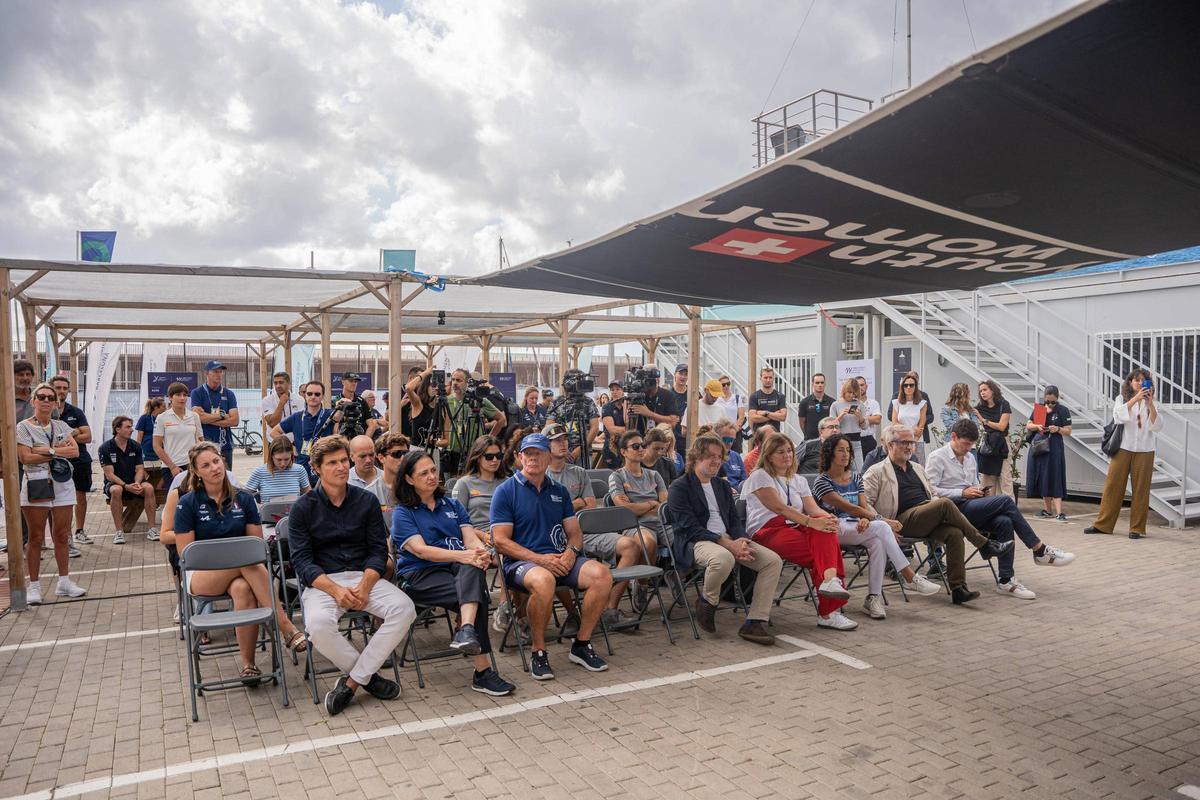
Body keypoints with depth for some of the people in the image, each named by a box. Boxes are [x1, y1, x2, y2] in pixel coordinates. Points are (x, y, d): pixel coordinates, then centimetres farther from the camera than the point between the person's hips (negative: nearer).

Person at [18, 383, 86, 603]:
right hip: (36, 485, -4)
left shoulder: (61, 426, 12)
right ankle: (34, 586, 9)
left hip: (62, 484, 4)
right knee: (35, 537, 1)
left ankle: (64, 582, 16)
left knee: (62, 536, 8)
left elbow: (75, 450, -1)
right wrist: (59, 451, -9)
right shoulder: (24, 427, 0)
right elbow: (25, 457, -11)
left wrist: (47, 450, -12)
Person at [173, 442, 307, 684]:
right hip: (201, 574, -2)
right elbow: (185, 552, -4)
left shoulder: (243, 499, 7)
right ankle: (286, 628, -37)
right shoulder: (187, 503, 0)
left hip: (240, 571, 2)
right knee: (247, 561, -35)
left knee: (243, 589, -37)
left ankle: (248, 663, -28)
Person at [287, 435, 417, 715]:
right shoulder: (302, 508, 3)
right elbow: (301, 560, -4)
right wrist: (335, 590, -19)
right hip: (323, 581, -2)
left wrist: (365, 585, -15)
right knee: (318, 624, -35)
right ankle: (368, 675, -11)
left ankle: (352, 681, -15)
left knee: (404, 608, -25)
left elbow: (379, 549, 4)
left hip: (365, 576, 2)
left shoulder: (367, 501, 8)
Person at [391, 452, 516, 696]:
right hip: (419, 575, -3)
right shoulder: (402, 513, 6)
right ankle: (482, 670, -31)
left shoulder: (452, 505, 21)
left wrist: (481, 553, -19)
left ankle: (466, 630, -50)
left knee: (473, 567, -35)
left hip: (458, 569, 3)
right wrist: (463, 555, -26)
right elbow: (420, 550, -10)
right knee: (478, 595, -30)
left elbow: (471, 538, 7)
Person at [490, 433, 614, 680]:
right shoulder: (506, 491, 1)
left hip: (560, 560, 5)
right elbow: (501, 541, -6)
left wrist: (571, 552, -7)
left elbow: (575, 532, 17)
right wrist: (539, 559, -16)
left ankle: (581, 645, -4)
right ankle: (539, 652, -16)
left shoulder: (559, 491, 17)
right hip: (521, 562, -5)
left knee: (602, 574, -22)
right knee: (543, 580, -39)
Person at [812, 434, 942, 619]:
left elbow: (864, 506, 8)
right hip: (836, 529, -5)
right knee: (881, 528, -30)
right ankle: (910, 579, -27)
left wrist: (865, 519, -18)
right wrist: (881, 520, -16)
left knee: (878, 541, -32)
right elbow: (848, 507, -11)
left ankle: (873, 598, -29)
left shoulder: (855, 477, 19)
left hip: (857, 527, 5)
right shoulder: (822, 482, -2)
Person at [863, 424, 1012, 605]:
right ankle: (985, 545, -16)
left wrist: (937, 510, 9)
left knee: (955, 533, -25)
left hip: (927, 519, 7)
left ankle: (958, 589, -23)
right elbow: (865, 503, -4)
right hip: (904, 521, -7)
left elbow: (932, 493, 32)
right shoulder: (877, 472, 5)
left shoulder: (916, 468, 29)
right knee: (945, 503, -27)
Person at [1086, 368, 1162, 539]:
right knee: (1113, 485, -1)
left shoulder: (1151, 404, 11)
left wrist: (1150, 403, -12)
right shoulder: (1122, 399, 9)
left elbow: (1157, 426, -3)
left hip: (1144, 451, 1)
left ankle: (1137, 528, 7)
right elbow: (1118, 415, -12)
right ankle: (1102, 524, 4)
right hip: (1123, 448, -1)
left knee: (1140, 489, 1)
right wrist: (1135, 398, -21)